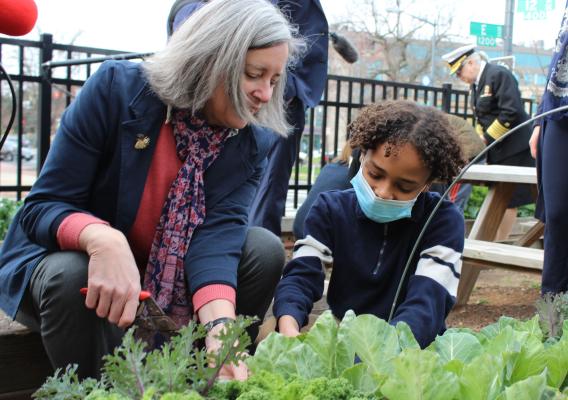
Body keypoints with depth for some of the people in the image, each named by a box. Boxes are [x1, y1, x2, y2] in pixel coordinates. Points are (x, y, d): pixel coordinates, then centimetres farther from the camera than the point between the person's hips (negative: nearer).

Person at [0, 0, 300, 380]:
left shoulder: (254, 143, -11)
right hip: (74, 257, -3)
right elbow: (43, 206, -20)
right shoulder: (118, 87, -20)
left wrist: (220, 329, -44)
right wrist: (103, 239, -44)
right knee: (71, 275, -35)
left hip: (173, 285, 3)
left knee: (264, 249, -17)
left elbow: (217, 233, -24)